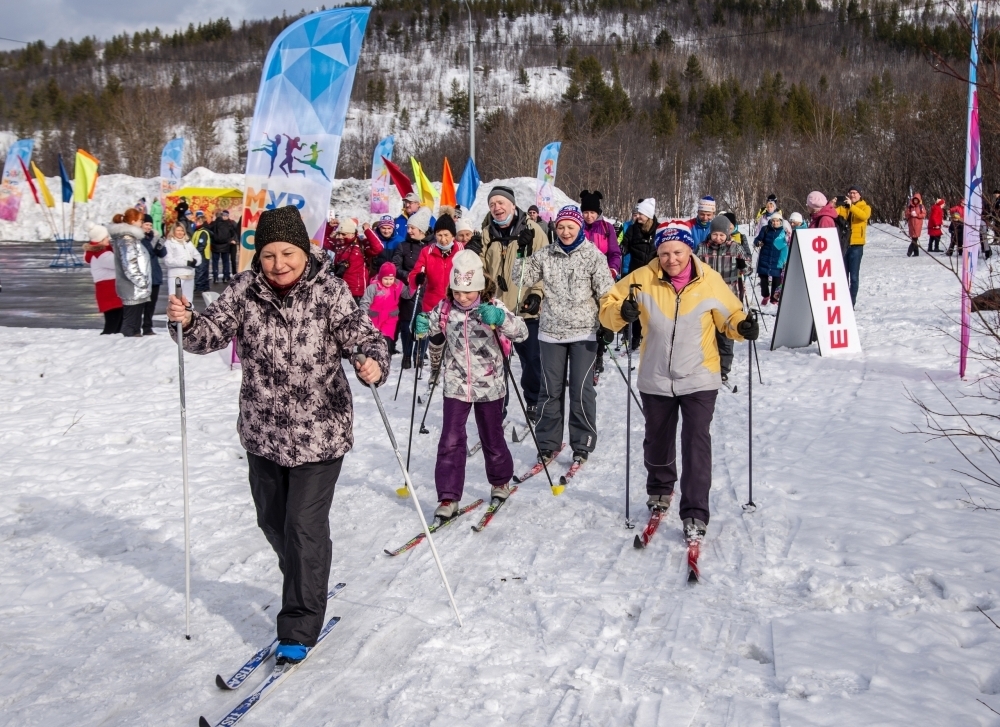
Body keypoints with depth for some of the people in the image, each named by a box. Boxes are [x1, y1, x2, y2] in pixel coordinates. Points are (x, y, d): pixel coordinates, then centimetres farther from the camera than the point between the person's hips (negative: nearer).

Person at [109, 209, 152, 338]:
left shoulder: (130, 237, 15)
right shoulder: (127, 239, -16)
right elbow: (130, 267, -23)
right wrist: (143, 283, -19)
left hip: (136, 289, 10)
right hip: (133, 290, -10)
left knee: (135, 323, 15)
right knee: (130, 326, -6)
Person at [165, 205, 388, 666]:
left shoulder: (330, 293, -14)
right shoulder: (246, 290, -4)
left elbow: (364, 337, -17)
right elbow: (213, 332, -7)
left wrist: (373, 364, -39)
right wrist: (186, 322, -29)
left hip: (319, 434, -5)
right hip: (262, 433, 5)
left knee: (305, 527, -4)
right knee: (272, 520, 20)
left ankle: (300, 629, 11)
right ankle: (308, 589, 46)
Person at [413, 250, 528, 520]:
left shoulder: (493, 307, -12)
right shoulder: (444, 309, -5)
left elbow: (522, 332, -23)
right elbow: (434, 336, 10)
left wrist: (499, 318, -43)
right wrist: (421, 327, -14)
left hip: (489, 385, -1)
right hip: (456, 386, 1)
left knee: (492, 438, 14)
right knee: (451, 441, -6)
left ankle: (500, 482, 39)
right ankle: (448, 498, 1)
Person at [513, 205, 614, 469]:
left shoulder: (594, 256, -3)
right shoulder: (546, 255, 6)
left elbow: (606, 293, -3)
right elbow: (523, 277, 5)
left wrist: (609, 326, -7)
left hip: (583, 333, -3)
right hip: (551, 331, 3)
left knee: (581, 390, 0)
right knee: (550, 390, 8)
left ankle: (582, 444, 14)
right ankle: (548, 442, 19)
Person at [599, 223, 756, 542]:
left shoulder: (711, 282, -7)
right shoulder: (642, 279, -8)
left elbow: (730, 317, 5)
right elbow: (608, 308, -1)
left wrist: (743, 327, -17)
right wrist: (622, 312, -23)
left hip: (699, 379, -2)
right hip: (655, 380, 2)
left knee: (696, 443, -10)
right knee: (657, 441, 19)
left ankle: (695, 513, -3)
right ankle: (660, 489, 45)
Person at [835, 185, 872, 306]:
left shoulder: (865, 207, 4)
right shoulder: (842, 206, 12)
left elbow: (864, 216, -18)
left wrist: (851, 206, -28)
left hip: (856, 245, -3)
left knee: (854, 275, -2)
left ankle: (852, 301, 2)